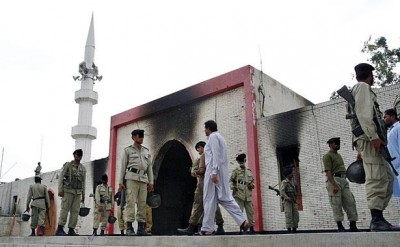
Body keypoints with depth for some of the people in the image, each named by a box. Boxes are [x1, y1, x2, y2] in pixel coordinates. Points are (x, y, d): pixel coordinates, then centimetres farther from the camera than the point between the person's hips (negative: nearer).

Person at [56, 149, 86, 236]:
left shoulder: (83, 168, 13)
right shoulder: (67, 165, 1)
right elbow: (61, 177, -3)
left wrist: (83, 195, 11)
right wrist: (60, 190, -13)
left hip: (78, 193, 4)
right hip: (68, 191, -4)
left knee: (75, 211, -1)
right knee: (65, 209, -7)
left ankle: (71, 230, 2)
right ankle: (60, 229, -5)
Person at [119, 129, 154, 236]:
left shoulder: (146, 151, 19)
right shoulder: (128, 150, 9)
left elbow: (149, 167, 16)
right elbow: (123, 166, 6)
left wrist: (151, 182, 8)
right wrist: (121, 181, -3)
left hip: (143, 179, 4)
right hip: (131, 177, -4)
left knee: (142, 203, 0)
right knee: (131, 201, -10)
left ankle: (141, 228, 4)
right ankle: (129, 228, -10)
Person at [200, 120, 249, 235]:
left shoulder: (213, 136, -3)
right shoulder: (219, 137, 25)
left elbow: (216, 155, -15)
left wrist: (214, 172, -22)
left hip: (214, 170, -9)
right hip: (221, 172, 9)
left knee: (209, 199, -5)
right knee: (224, 198, 4)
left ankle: (207, 228, -1)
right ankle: (242, 221, -5)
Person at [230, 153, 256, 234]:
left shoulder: (249, 171, 19)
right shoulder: (236, 171, 6)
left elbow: (252, 181, 26)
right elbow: (231, 181, 1)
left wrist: (252, 185, 4)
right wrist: (232, 187, -17)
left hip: (248, 195, 4)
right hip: (239, 194, -4)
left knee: (250, 211, 5)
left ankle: (251, 227, 13)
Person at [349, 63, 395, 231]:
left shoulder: (359, 89, 31)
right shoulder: (363, 87, 2)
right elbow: (363, 113, -15)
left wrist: (360, 151, 23)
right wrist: (373, 136, -23)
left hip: (367, 139, 10)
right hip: (367, 138, -10)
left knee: (387, 177, 8)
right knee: (376, 178, -15)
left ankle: (378, 216, 6)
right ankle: (377, 220, -17)